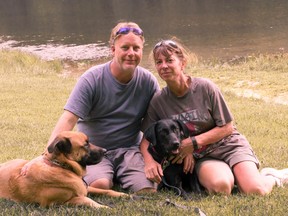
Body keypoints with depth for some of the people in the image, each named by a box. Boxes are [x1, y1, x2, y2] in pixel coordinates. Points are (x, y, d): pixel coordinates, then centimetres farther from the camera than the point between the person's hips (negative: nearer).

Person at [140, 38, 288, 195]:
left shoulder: (205, 87, -11)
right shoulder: (157, 102, -4)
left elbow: (227, 127, -6)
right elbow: (146, 139, 0)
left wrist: (193, 142, -17)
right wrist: (149, 161, -23)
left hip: (228, 145, -1)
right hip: (202, 158, 1)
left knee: (255, 190, -24)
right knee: (220, 186, -34)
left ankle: (272, 177, 10)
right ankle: (232, 176, 1)